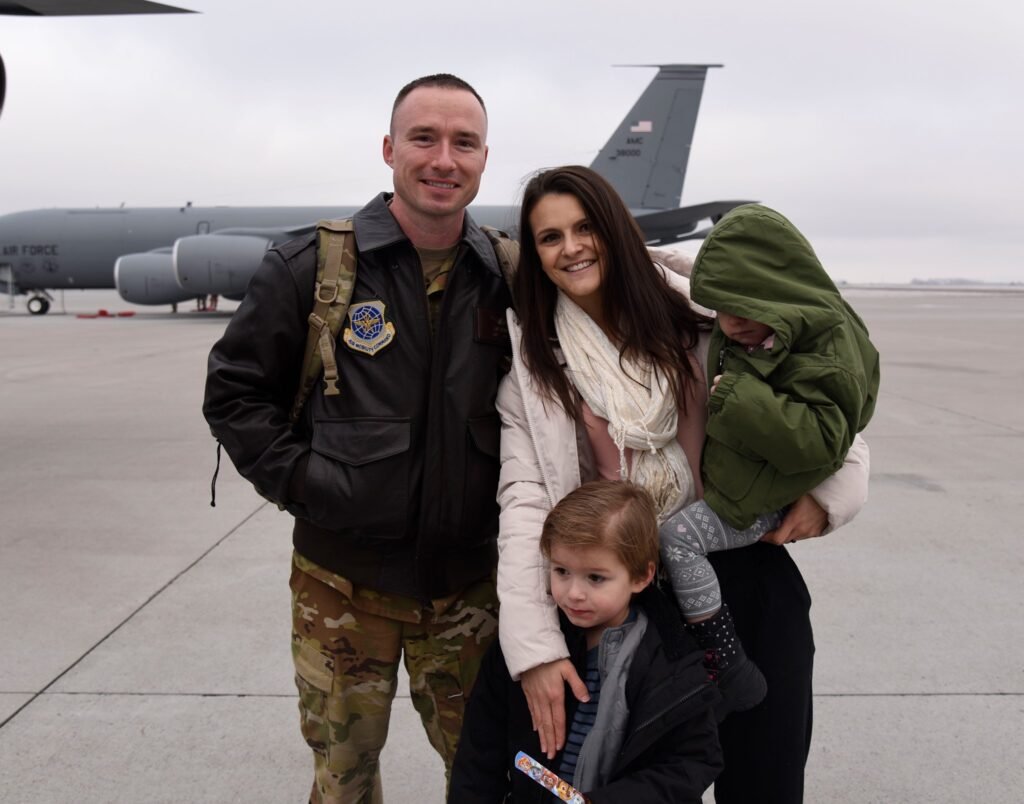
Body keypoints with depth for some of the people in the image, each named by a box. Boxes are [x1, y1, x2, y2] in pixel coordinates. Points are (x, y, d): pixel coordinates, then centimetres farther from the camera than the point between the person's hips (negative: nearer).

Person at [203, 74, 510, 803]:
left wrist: (515, 492, -2)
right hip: (343, 580, -2)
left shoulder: (505, 278, 1)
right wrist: (303, 482, -9)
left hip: (468, 580, 3)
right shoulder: (312, 267, -8)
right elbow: (235, 391, -2)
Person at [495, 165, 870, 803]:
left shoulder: (694, 313, -2)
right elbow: (524, 505, -9)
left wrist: (830, 483, -10)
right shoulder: (530, 366, -1)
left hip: (744, 566, 1)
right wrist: (535, 647, -17)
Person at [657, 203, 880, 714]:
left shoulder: (827, 351, -22)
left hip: (759, 504, -10)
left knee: (678, 534, -22)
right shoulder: (741, 334, 5)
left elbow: (823, 442, -30)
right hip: (724, 477, 10)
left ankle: (729, 662, -13)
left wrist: (740, 400, -32)